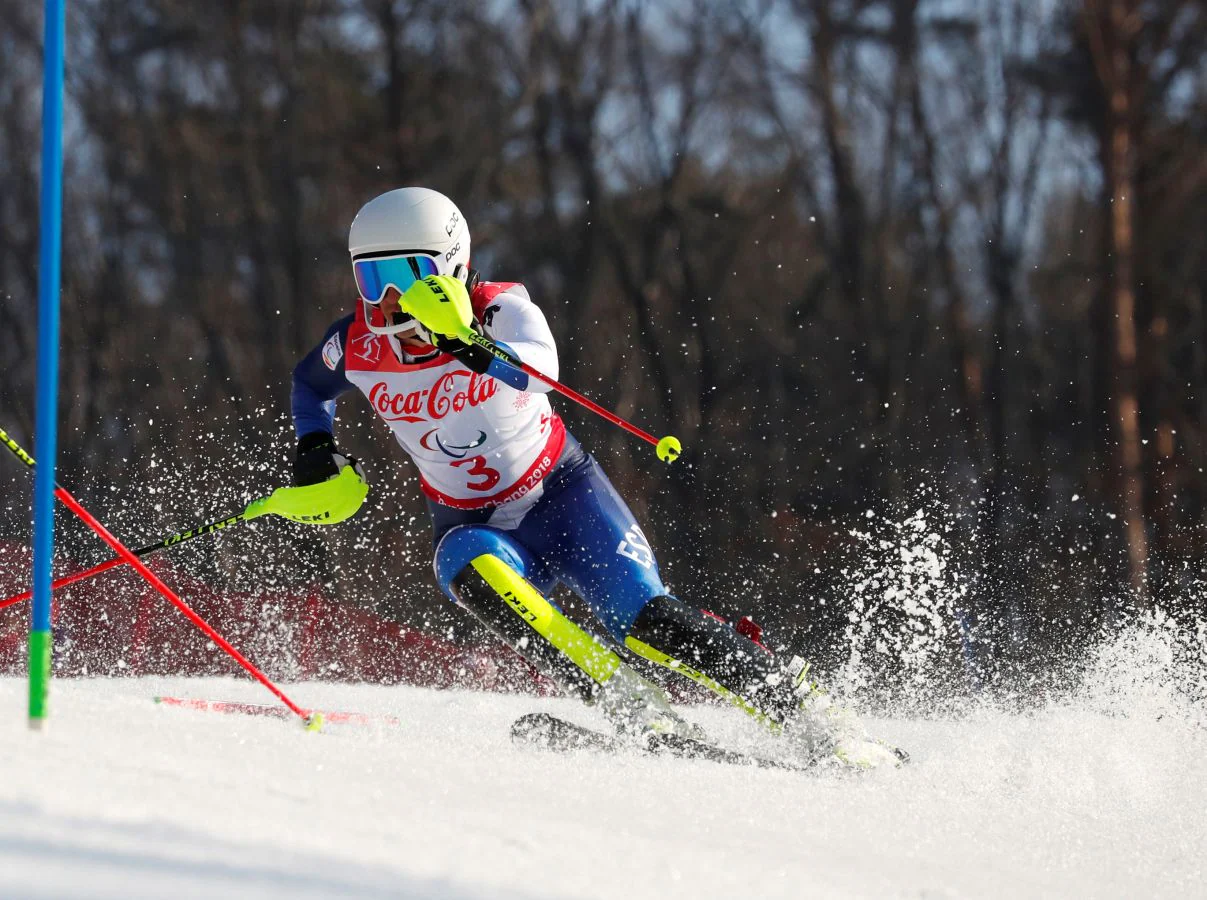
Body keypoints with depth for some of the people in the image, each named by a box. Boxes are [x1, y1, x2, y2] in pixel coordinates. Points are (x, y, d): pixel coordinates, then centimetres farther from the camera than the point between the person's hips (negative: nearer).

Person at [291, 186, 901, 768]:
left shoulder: (499, 309, -20)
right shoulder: (358, 347, -8)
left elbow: (539, 368, -43)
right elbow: (310, 385, 16)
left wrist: (472, 347, -62)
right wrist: (315, 447, -4)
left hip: (563, 494, -2)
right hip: (473, 524, 3)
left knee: (646, 622, -20)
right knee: (467, 565, -34)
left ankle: (817, 726, -7)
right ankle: (642, 718, -36)